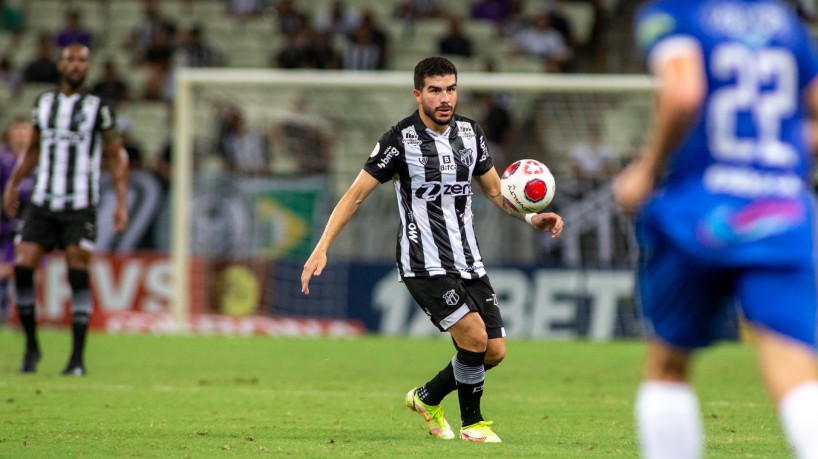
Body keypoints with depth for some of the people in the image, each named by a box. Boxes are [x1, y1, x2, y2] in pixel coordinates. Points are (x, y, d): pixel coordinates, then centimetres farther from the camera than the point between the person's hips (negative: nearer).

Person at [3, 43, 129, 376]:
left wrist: (122, 202, -4)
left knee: (78, 274, -11)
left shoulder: (97, 108, 2)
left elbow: (116, 156, 4)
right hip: (42, 204, 3)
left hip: (80, 208, -3)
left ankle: (77, 358, -5)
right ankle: (31, 346, 8)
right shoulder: (43, 104, 12)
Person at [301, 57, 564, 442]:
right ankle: (471, 422, 2)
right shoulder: (400, 140, -11)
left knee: (495, 351, 2)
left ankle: (427, 398, 26)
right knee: (475, 335, -20)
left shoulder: (470, 132, 6)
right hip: (424, 264, -6)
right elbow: (356, 194, -9)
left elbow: (495, 190, 18)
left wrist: (532, 217, 0)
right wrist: (321, 249, -15)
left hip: (468, 262, 6)